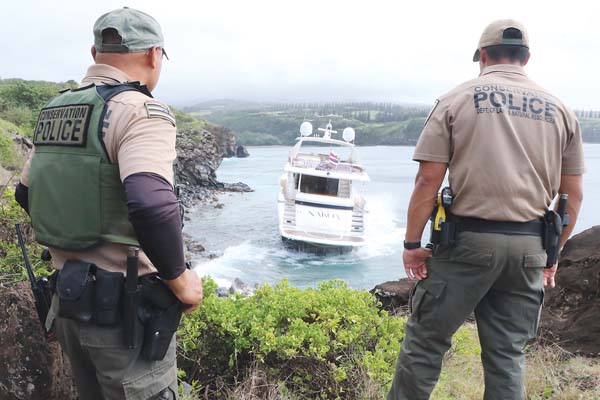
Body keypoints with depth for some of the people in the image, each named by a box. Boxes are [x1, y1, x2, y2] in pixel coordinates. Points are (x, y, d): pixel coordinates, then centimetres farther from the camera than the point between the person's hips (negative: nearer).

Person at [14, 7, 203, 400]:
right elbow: (151, 204, -34)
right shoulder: (140, 111, -18)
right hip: (123, 309, -7)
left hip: (67, 298, 8)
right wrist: (180, 280, -20)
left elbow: (27, 193, 18)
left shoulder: (53, 111, 7)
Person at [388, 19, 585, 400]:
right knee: (509, 354, 14)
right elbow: (573, 195, 10)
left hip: (468, 239, -3)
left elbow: (428, 181, -8)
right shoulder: (560, 109, 10)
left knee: (426, 340, 9)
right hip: (529, 247, 4)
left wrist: (412, 243, -1)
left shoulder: (456, 100, -1)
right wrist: (553, 252, 20)